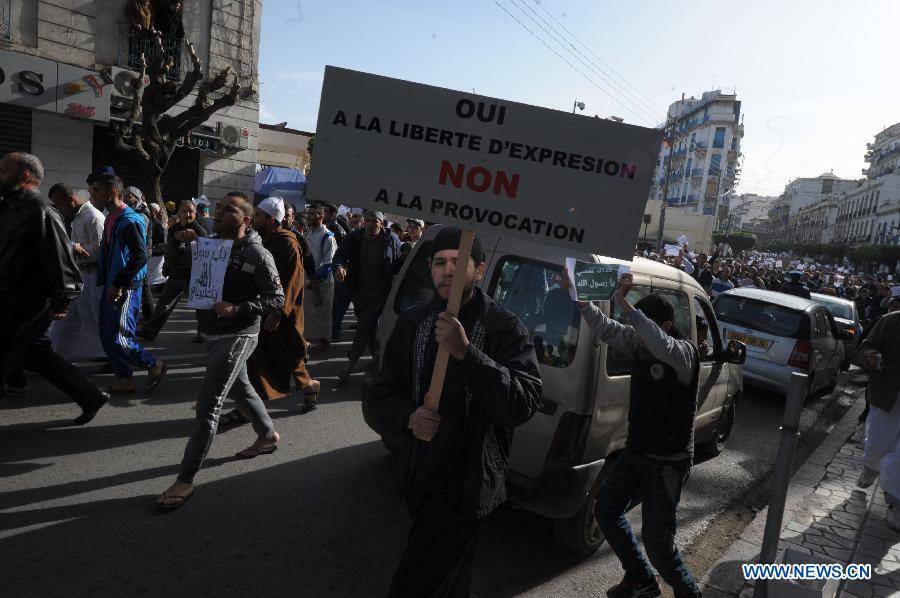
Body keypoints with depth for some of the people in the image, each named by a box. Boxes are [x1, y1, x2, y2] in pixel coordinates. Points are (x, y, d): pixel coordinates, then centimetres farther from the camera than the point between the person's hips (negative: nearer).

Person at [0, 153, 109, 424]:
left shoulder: (40, 211, -17)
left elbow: (59, 257, -20)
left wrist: (60, 302, -19)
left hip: (25, 305, -9)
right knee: (39, 355, 15)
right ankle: (92, 397, 22)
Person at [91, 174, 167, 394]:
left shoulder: (129, 220, -17)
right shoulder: (110, 218, 12)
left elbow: (140, 257, -24)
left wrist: (118, 285, -22)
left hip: (125, 288, -9)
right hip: (111, 286, 9)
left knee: (118, 339, -7)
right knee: (107, 336, 10)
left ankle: (155, 365, 13)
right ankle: (124, 379, 21)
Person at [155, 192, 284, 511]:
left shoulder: (257, 254, -15)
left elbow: (277, 299, -15)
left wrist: (237, 309, -27)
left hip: (236, 336, -8)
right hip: (213, 333, 8)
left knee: (208, 404, -8)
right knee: (240, 388, 23)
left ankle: (186, 480, 1)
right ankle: (268, 435, 44)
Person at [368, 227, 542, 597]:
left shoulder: (506, 328, -13)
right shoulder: (412, 323, 2)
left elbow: (524, 405, -24)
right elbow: (383, 389, 6)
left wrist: (466, 353, -34)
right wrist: (408, 417, -16)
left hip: (467, 481, -5)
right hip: (418, 473, 6)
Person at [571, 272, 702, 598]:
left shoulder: (684, 352, -23)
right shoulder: (638, 342, -2)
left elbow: (662, 346, -45)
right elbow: (604, 328, -5)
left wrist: (624, 303, -51)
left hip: (668, 461, -8)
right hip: (635, 451, 8)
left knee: (657, 541, -2)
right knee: (606, 510, 17)